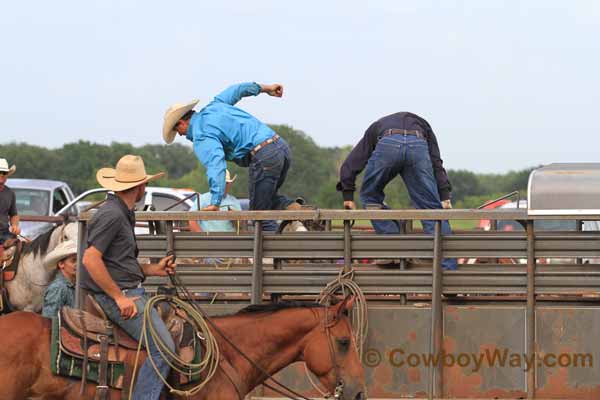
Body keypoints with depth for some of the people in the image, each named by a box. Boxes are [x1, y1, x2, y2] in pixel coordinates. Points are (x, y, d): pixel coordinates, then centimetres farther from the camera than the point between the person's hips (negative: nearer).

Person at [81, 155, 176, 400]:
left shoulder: (124, 214, 20)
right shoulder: (111, 215, -14)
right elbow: (91, 259, -23)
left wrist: (155, 269, 14)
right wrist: (119, 297, -21)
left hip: (132, 291, 11)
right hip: (120, 293, -11)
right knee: (163, 348, -17)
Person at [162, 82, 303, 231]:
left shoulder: (201, 138, -7)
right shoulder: (213, 107, 20)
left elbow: (216, 165, -22)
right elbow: (235, 90, 34)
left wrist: (215, 203, -27)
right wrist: (264, 88, 48)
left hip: (264, 155, -9)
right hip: (281, 146, 9)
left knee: (260, 211, 2)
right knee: (268, 197, 27)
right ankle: (292, 207, -1)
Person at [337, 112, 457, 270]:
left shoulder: (376, 127, 43)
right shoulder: (422, 125, 42)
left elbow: (351, 164, 31)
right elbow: (436, 163, 26)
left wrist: (348, 196, 31)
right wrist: (445, 196, 19)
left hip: (387, 145, 0)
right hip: (417, 146, 1)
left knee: (370, 196, 25)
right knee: (432, 209, 5)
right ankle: (447, 268, -3)